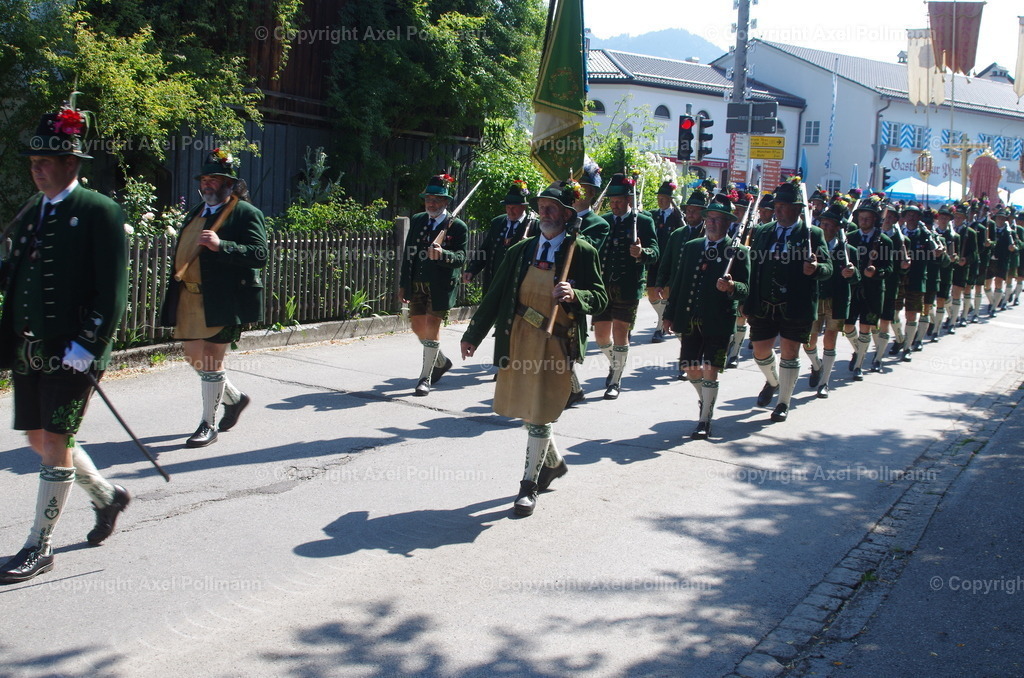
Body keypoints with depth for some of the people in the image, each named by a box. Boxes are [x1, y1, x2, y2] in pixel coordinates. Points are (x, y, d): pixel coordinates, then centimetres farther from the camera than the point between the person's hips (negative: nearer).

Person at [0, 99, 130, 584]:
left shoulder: (100, 212, -8)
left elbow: (111, 293, -13)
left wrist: (85, 348, -18)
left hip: (72, 354, -8)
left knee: (55, 443, -3)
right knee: (41, 440, 15)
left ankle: (40, 547, 9)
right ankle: (106, 495, 37)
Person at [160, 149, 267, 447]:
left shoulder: (246, 213, -7)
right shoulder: (196, 212, 18)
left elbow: (260, 255, -19)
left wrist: (221, 246, -30)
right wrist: (178, 286, 19)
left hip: (223, 301, -8)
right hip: (188, 298, 8)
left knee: (211, 360, -4)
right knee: (195, 357, 13)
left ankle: (208, 426, 8)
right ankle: (235, 398, 36)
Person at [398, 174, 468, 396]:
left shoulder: (457, 227, -7)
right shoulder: (417, 220, 9)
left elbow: (460, 259, -14)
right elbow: (408, 254, 12)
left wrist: (442, 254, -34)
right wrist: (403, 284, 9)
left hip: (441, 286, -6)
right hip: (417, 284, 6)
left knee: (432, 326, -7)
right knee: (418, 326, 11)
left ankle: (426, 378, 3)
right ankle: (441, 361, 36)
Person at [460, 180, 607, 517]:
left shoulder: (582, 252, -4)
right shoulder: (522, 250, 6)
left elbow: (600, 298, -5)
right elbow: (496, 295, 9)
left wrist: (573, 295, -27)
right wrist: (473, 335, 9)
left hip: (556, 344, -4)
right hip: (518, 340, 5)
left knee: (539, 413, -2)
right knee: (524, 408, 14)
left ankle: (529, 484, 11)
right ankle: (553, 462, 38)